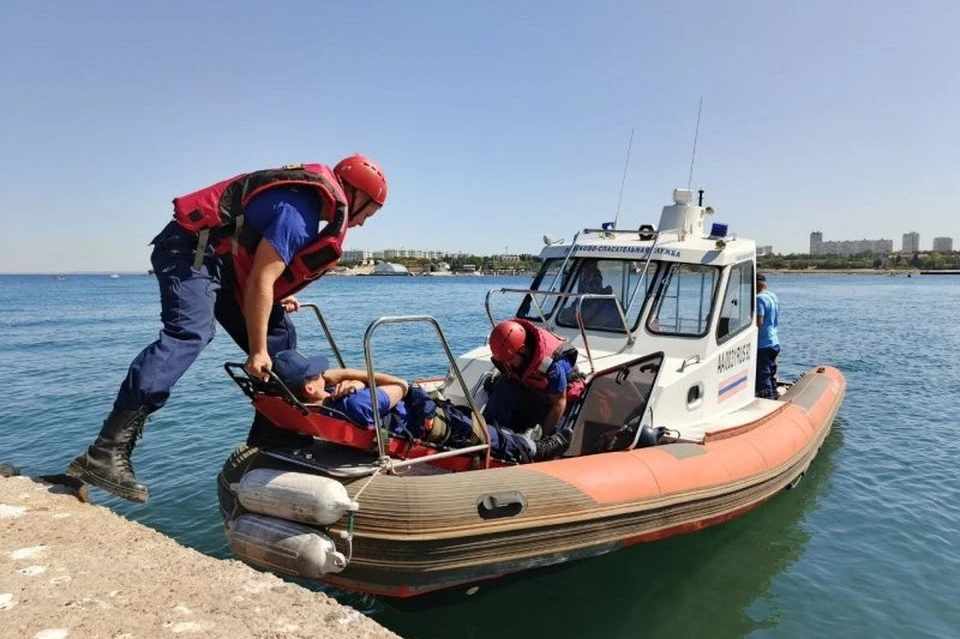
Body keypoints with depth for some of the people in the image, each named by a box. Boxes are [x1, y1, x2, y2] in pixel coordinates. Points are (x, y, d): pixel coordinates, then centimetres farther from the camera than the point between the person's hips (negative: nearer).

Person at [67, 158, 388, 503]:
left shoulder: (306, 202, 11)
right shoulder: (298, 213, -21)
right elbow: (259, 283, -24)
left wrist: (276, 298, 9)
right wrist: (257, 352, -21)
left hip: (222, 258, 11)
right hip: (192, 249, -11)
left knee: (279, 336, 6)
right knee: (189, 334, -30)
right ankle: (106, 454, -35)